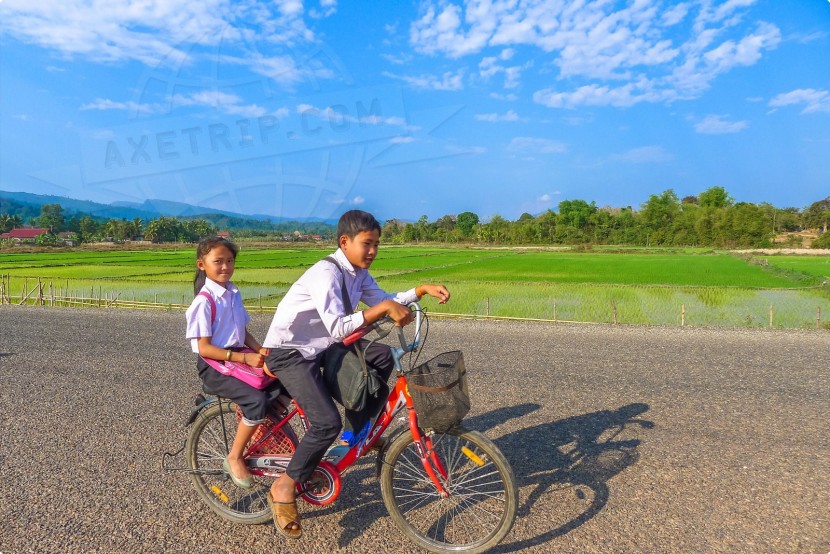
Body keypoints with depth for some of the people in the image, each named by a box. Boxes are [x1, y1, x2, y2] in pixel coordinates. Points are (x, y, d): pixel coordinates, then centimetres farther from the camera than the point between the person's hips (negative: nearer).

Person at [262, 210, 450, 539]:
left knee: (382, 356, -3)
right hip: (288, 352, -8)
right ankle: (284, 487, 2)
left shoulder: (358, 273, 1)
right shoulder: (326, 273, -26)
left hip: (320, 346, 9)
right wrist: (384, 307, -39)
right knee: (328, 423, -21)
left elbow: (384, 302, 6)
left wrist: (422, 290, -6)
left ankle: (357, 431, 12)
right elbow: (338, 329, -36)